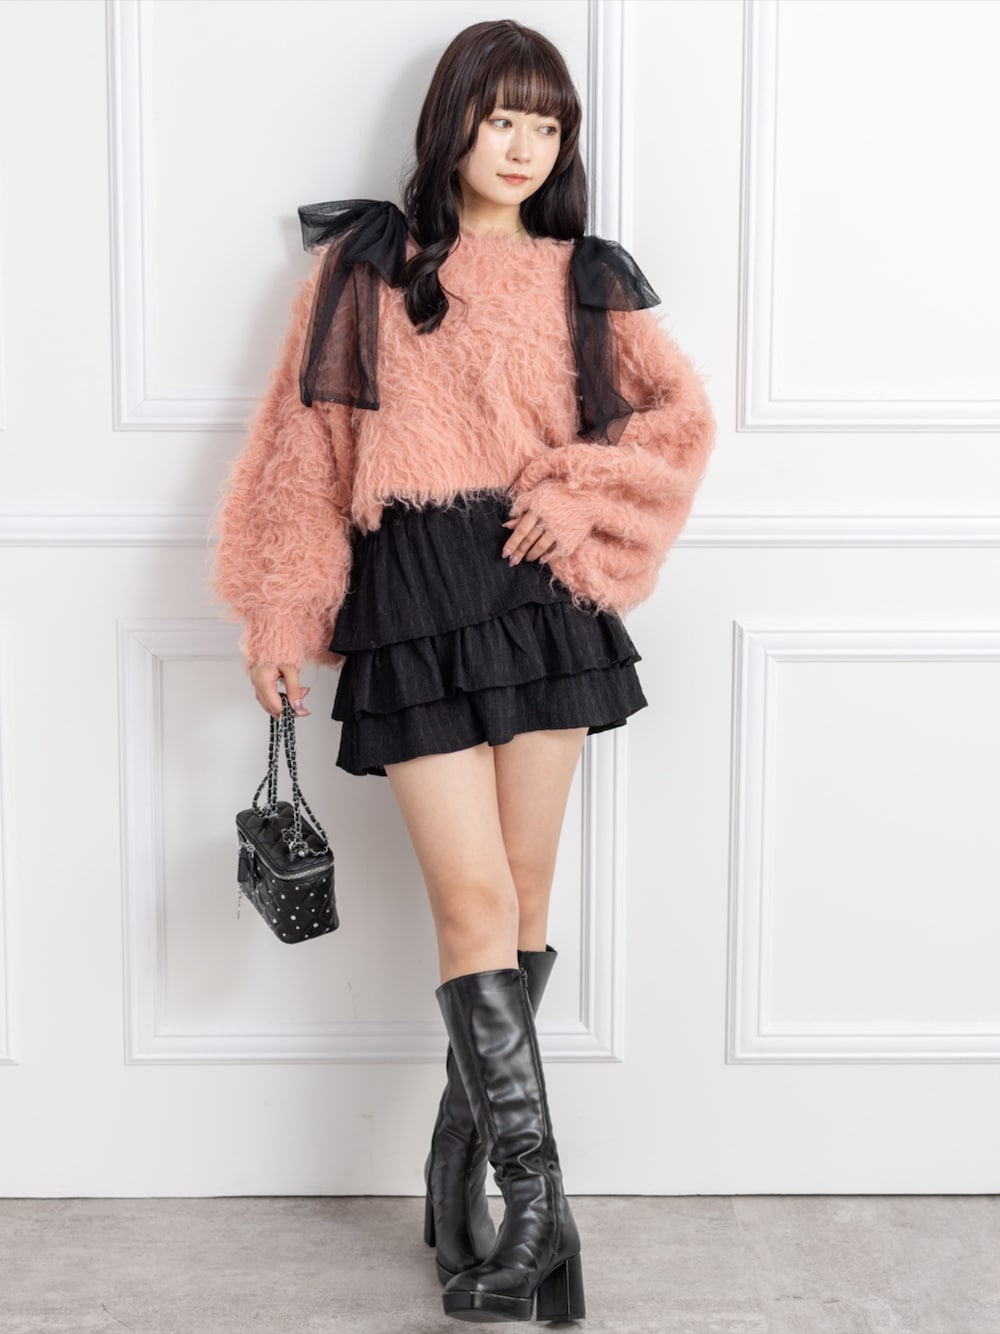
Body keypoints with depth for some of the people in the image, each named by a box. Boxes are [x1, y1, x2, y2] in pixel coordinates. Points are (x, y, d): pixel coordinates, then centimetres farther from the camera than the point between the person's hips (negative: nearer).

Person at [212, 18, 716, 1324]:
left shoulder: (586, 278, 11)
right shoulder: (365, 263, 6)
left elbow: (682, 415, 9)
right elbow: (307, 446, 5)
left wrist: (578, 496, -7)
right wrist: (280, 625, 1)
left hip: (542, 593, 3)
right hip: (413, 593, -2)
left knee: (525, 892, 4)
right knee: (476, 901, -8)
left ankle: (461, 1160, 19)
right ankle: (538, 1214, -6)